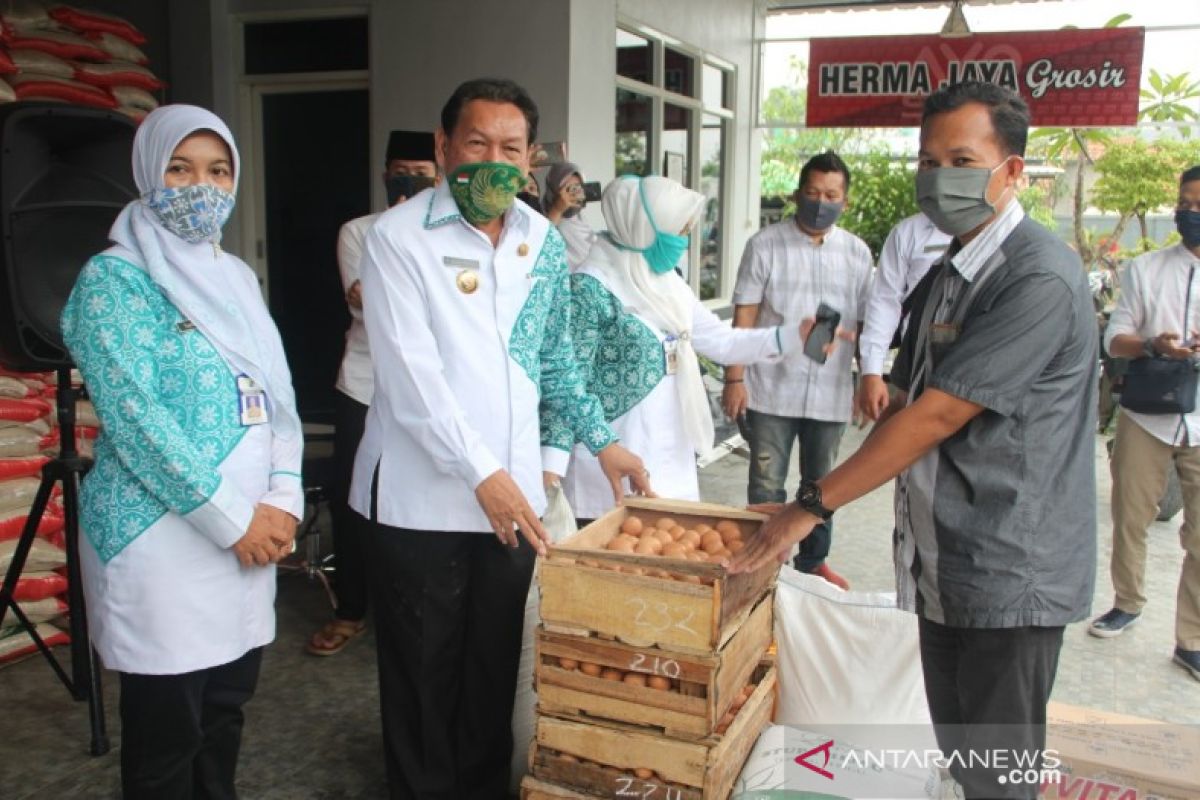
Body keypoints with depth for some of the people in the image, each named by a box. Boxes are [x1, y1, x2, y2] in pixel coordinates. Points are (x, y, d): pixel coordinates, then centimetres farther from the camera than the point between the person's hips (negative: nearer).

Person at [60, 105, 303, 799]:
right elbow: (134, 418, -16)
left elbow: (278, 394, 12)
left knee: (228, 706, 15)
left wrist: (283, 500, -2)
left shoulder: (236, 276, 13)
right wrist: (232, 519, -15)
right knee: (167, 728, 5)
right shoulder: (114, 278, -8)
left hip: (252, 529, 6)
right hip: (163, 534, -6)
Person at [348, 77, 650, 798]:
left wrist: (602, 440, 10)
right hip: (422, 495, -4)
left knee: (497, 669, 16)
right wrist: (481, 473, -21)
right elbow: (412, 373, -17)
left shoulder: (544, 243, 8)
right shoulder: (400, 237, -8)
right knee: (423, 677, 10)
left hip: (514, 493, 5)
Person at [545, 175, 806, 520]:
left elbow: (721, 341, 13)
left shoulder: (668, 283, 10)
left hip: (671, 455, 8)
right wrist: (551, 465, -22)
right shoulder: (591, 287, -15)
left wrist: (797, 334, 3)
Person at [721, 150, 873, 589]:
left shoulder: (857, 252, 6)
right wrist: (734, 378, -11)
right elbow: (744, 316, -6)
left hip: (831, 393, 3)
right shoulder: (766, 244, -4)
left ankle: (813, 560, 32)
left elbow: (865, 323, 12)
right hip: (771, 390, -3)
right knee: (766, 485, 5)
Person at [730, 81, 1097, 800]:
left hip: (1009, 573, -8)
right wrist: (818, 504, 4)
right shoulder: (950, 274, 12)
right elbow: (906, 404, 14)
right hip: (944, 564, 8)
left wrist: (816, 503, -18)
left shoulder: (1039, 278, -19)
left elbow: (939, 414, -23)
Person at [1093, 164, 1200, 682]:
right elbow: (1114, 339, 3)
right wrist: (1151, 345, -19)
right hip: (1147, 417, 1)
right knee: (1129, 520, 12)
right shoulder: (1145, 269, 5)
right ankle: (1128, 603, 35)